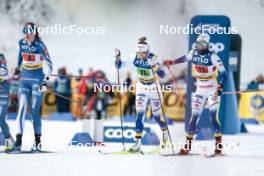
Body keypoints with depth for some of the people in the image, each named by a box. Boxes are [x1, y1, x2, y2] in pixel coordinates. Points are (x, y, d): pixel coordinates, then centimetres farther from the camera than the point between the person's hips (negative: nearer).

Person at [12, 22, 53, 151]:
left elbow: (49, 64, -16)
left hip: (37, 79, -4)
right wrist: (18, 68, 35)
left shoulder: (39, 45, -14)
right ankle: (18, 142, -14)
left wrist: (45, 81, -26)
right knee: (22, 108, -8)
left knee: (35, 111, -5)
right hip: (24, 78, 4)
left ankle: (38, 142, 6)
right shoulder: (21, 43, 2)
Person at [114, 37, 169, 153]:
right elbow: (119, 66, -6)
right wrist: (117, 57, -24)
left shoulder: (153, 58, -24)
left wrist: (156, 67, -51)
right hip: (141, 89, 2)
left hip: (154, 89, -2)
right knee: (140, 115, -10)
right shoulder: (134, 58, -14)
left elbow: (162, 75, -33)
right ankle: (138, 143, -11)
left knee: (157, 116, 9)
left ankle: (165, 130, 42)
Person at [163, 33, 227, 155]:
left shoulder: (213, 57, -16)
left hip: (213, 91, -5)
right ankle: (188, 145, 11)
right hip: (200, 91, 5)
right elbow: (186, 58, 23)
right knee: (194, 116, 3)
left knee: (213, 116, -18)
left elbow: (223, 72, -18)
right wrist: (172, 62, 32)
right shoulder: (194, 53, -1)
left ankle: (219, 144, -13)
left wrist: (220, 87, -30)